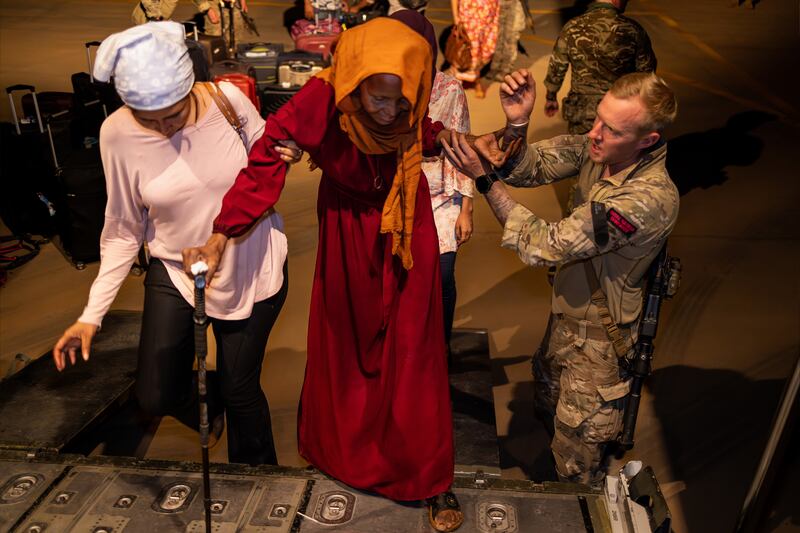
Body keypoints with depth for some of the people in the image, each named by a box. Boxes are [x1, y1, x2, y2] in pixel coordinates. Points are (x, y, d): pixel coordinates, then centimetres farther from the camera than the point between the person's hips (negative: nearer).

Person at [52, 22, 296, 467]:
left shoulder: (229, 100, -17)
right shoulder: (118, 134, -15)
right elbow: (124, 230, -6)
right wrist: (92, 314, -9)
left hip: (252, 270, -1)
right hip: (176, 271, 1)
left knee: (240, 391, 10)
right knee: (156, 397, 0)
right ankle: (207, 405, 39)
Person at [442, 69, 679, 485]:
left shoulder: (649, 199, -34)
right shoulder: (598, 148, -13)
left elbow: (545, 246, -31)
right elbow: (523, 170, -10)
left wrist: (484, 178, -30)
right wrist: (516, 124, -30)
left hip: (600, 339, -8)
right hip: (567, 314, 8)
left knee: (576, 459, 12)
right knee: (547, 407, 30)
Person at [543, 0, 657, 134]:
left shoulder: (572, 28, -10)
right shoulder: (632, 30, -13)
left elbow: (556, 69, 0)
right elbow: (646, 71, -3)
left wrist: (551, 97, 16)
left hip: (581, 112, 1)